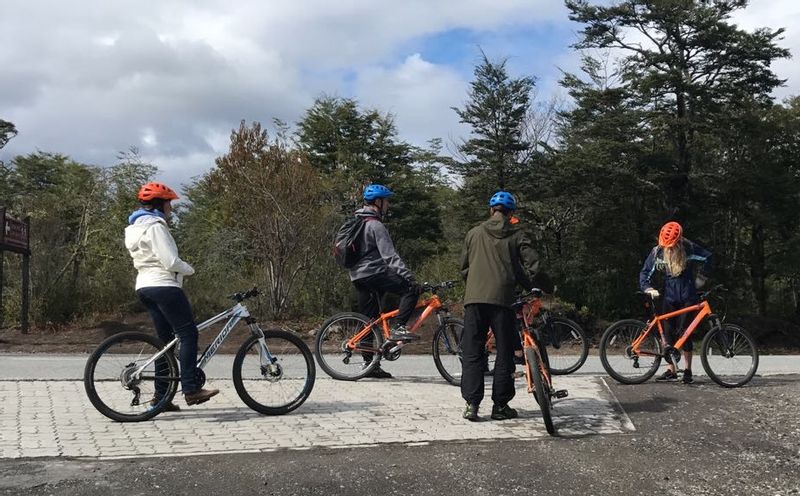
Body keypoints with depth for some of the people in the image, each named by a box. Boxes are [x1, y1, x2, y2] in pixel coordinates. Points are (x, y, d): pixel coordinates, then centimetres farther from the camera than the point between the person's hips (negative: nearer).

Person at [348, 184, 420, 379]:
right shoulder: (375, 225, -12)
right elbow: (389, 255, -21)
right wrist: (407, 275, -26)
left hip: (358, 275, 10)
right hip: (373, 272, -10)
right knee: (411, 289, -15)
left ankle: (369, 363, 16)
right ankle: (398, 328, -19)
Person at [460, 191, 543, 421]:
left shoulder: (474, 233, 12)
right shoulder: (516, 234, 7)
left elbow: (464, 267, 15)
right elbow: (532, 262, -1)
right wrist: (529, 286, 14)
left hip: (474, 298, 2)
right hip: (502, 298, -1)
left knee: (472, 352, 5)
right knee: (504, 353, 8)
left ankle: (471, 403, -2)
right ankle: (500, 405, 9)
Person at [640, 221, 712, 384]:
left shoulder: (689, 248, -7)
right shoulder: (657, 252, -3)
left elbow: (708, 258, 7)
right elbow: (645, 273, 1)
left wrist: (701, 278, 5)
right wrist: (649, 289, -15)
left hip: (688, 297, -2)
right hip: (669, 297, 2)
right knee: (668, 333, 1)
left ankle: (687, 370, 6)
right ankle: (671, 371, 9)